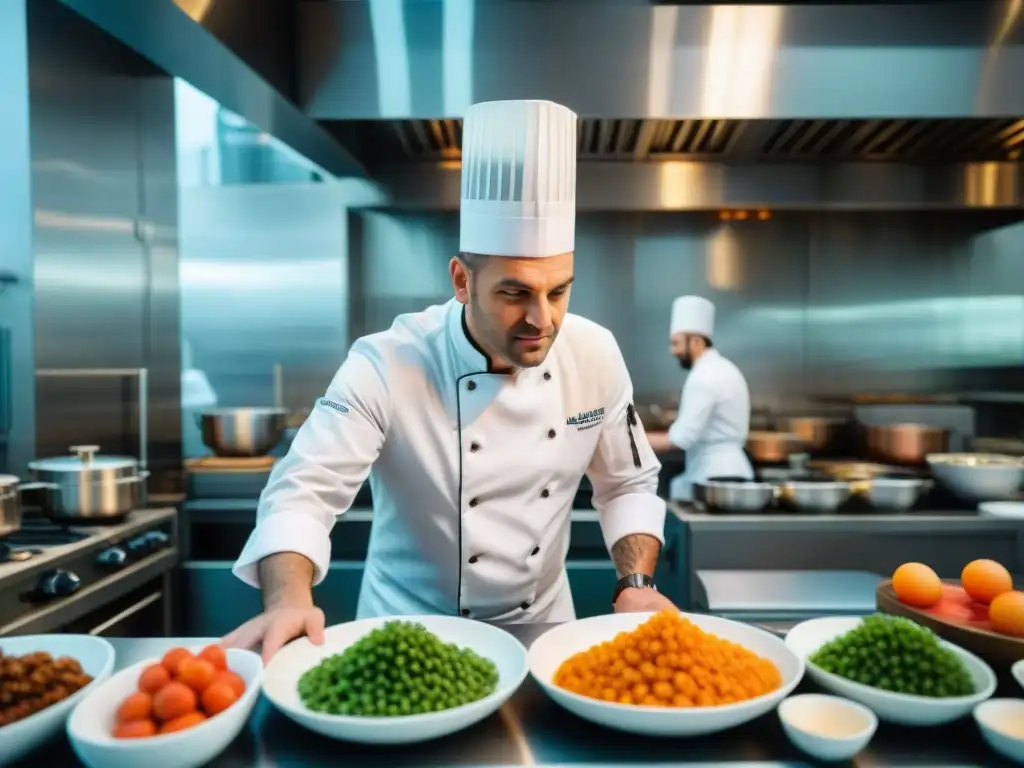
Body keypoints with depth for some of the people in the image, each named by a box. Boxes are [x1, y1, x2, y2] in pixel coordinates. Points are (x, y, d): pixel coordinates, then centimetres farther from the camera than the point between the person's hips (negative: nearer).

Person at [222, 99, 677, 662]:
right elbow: (305, 490, -23)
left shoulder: (595, 356, -9)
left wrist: (636, 586, -11)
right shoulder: (386, 365, -21)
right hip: (409, 630, -2)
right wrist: (288, 602, -40)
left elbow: (628, 485, 2)